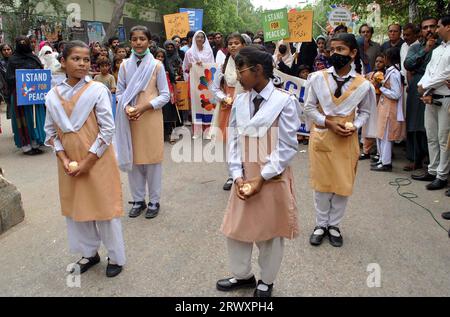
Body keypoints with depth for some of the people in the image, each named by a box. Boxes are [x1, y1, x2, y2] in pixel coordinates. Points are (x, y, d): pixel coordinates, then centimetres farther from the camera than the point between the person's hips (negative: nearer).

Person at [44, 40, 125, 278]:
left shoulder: (98, 90, -11)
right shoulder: (53, 95, 1)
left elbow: (107, 129, -13)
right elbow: (51, 131, 6)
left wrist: (87, 162, -14)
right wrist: (64, 159, -8)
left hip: (97, 161, -4)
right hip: (69, 163, 5)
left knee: (104, 206, 4)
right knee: (75, 207, 15)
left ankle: (116, 257, 23)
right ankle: (89, 253, 34)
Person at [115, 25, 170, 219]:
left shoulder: (156, 65, -3)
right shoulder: (125, 65, 4)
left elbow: (165, 95, -2)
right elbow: (119, 92, 7)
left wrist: (145, 106, -15)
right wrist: (125, 108, -13)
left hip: (151, 117, -2)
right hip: (130, 118, 3)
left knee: (152, 158, 4)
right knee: (133, 158, 9)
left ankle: (154, 201, 18)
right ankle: (138, 200, 23)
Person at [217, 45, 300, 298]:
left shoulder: (284, 101, -12)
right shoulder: (240, 101, 3)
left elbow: (288, 147, -13)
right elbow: (234, 140, 4)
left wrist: (262, 178, -15)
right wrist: (238, 175, -6)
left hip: (273, 179, -5)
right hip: (245, 178, 5)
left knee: (270, 231, 12)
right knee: (236, 228, 14)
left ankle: (267, 281, 36)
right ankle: (243, 275, 39)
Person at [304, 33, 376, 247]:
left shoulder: (363, 84, -5)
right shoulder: (318, 78, -6)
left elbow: (365, 111, 9)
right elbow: (309, 108, -1)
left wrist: (355, 126, -10)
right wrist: (329, 123, -14)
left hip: (347, 139, 1)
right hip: (321, 136, 0)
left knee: (344, 184, 7)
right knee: (321, 183, 8)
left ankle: (334, 225, 26)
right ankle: (321, 225, 25)